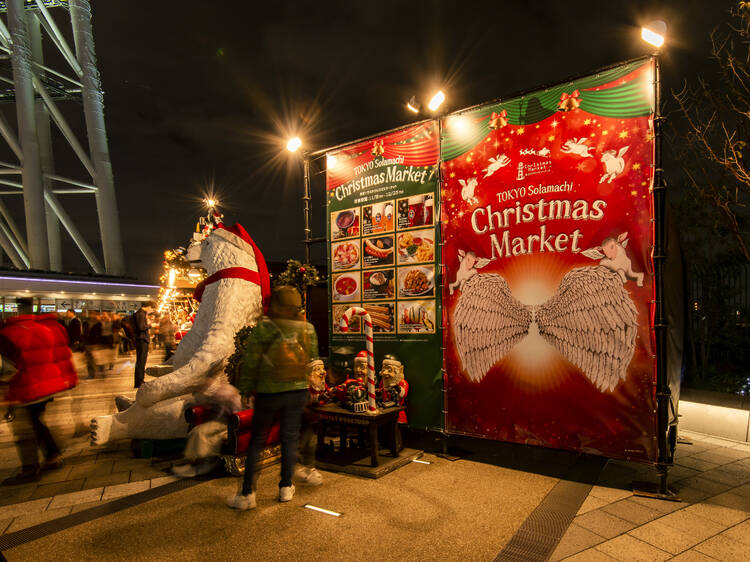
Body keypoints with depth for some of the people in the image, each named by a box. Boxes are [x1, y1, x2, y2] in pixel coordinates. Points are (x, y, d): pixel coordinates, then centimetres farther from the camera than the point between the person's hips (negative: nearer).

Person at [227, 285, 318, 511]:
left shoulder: (263, 328, -14)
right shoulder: (308, 329, -3)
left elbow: (250, 362, -9)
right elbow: (313, 360, 7)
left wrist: (245, 388, 2)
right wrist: (309, 387, 20)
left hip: (269, 392, -3)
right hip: (298, 392, 3)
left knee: (257, 440, 10)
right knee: (290, 438, 14)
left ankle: (247, 494, 15)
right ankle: (286, 488, 25)